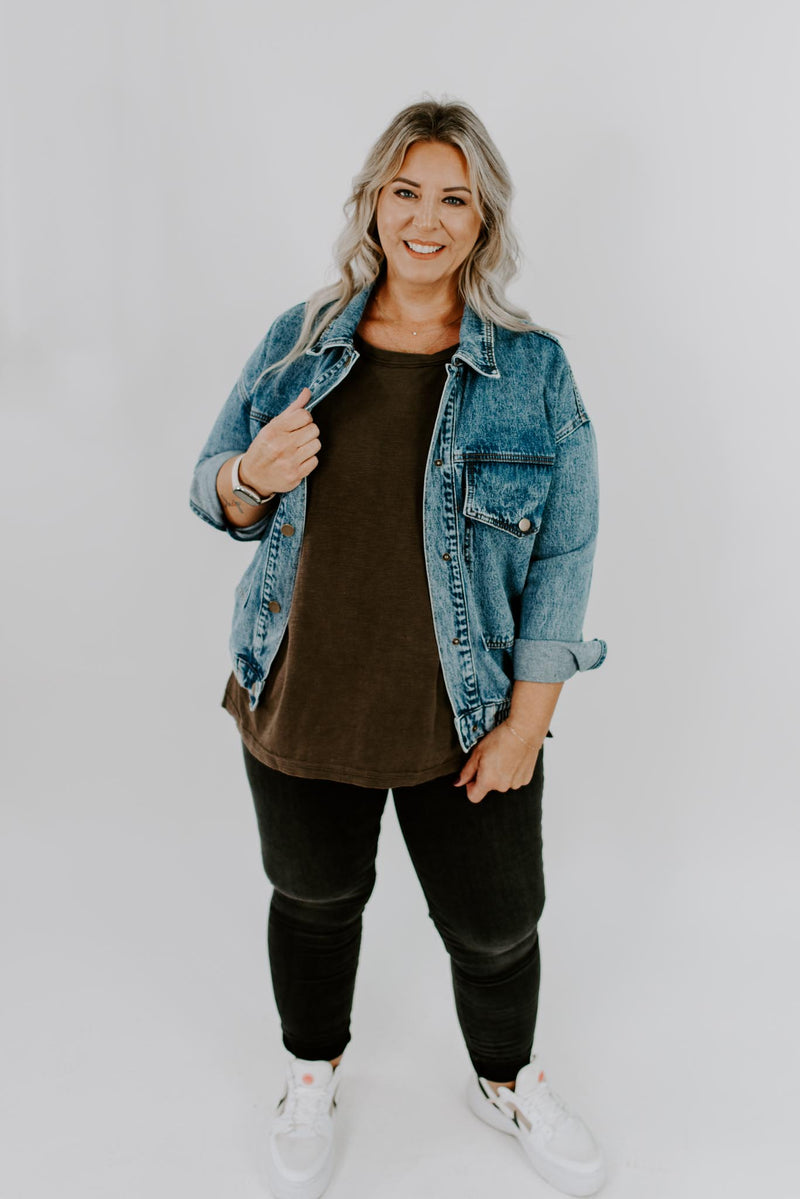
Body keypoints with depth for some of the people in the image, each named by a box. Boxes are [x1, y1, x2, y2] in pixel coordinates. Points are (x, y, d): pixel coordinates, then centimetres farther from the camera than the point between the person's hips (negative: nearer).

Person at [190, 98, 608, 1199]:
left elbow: (564, 554, -6)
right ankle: (314, 1072, 51)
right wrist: (254, 475, -18)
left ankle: (508, 1081, 48)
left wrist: (527, 722, -10)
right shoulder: (299, 341, 1)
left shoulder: (533, 368, -5)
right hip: (299, 703, 2)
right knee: (315, 899, 20)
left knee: (496, 920, 15)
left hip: (463, 723, -1)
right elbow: (212, 491, 7)